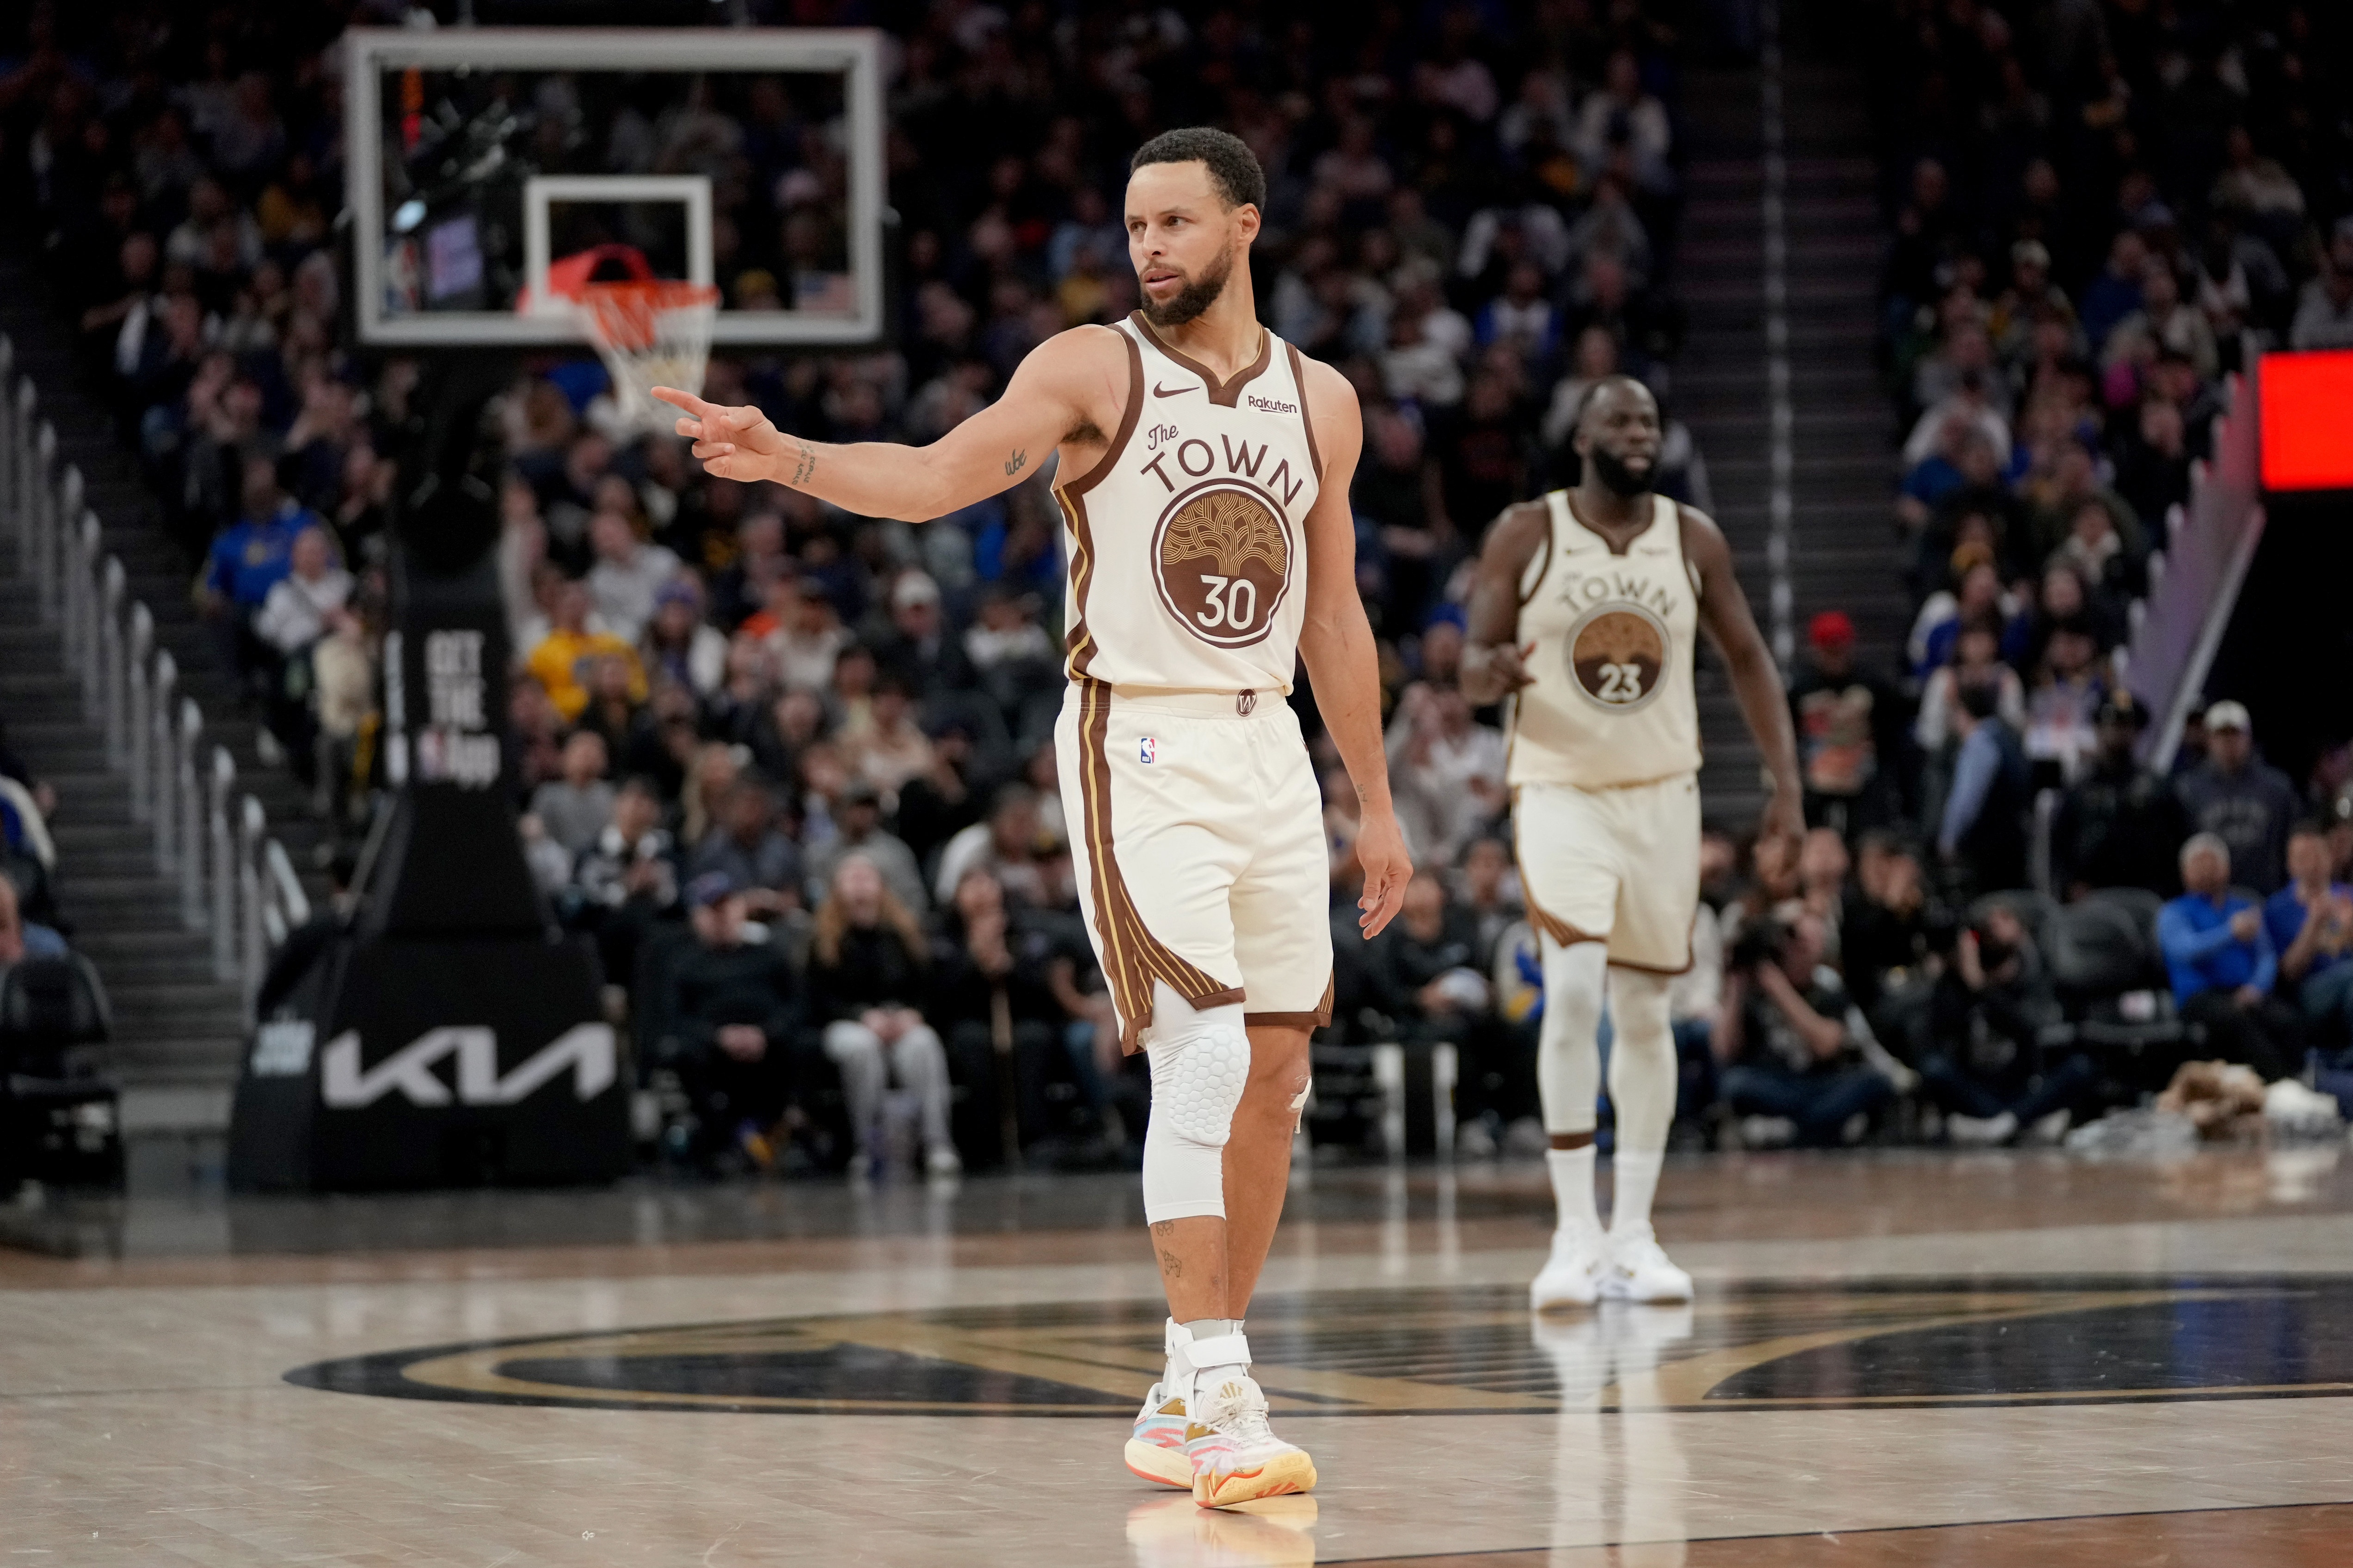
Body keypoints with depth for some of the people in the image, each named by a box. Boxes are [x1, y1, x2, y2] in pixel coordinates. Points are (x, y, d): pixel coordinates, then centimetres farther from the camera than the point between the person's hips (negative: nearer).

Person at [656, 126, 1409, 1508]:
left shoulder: (1320, 402, 9)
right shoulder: (1094, 370, -5)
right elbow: (941, 475, -18)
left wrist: (1378, 804, 17)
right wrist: (790, 459, -36)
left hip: (1269, 746, 6)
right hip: (1139, 746, -6)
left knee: (1275, 1078, 6)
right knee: (1204, 1056, -18)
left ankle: (1199, 1396, 17)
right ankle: (1211, 1398, -18)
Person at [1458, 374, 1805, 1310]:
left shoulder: (1694, 541, 1)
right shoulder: (1524, 537, -6)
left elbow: (1747, 659, 9)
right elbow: (1472, 666, -5)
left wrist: (1786, 780, 1)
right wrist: (1494, 671, -30)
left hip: (1662, 793, 3)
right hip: (1559, 787, -3)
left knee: (1646, 1012, 7)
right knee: (1574, 993, -18)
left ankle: (1633, 1234, 16)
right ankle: (1575, 1234, -14)